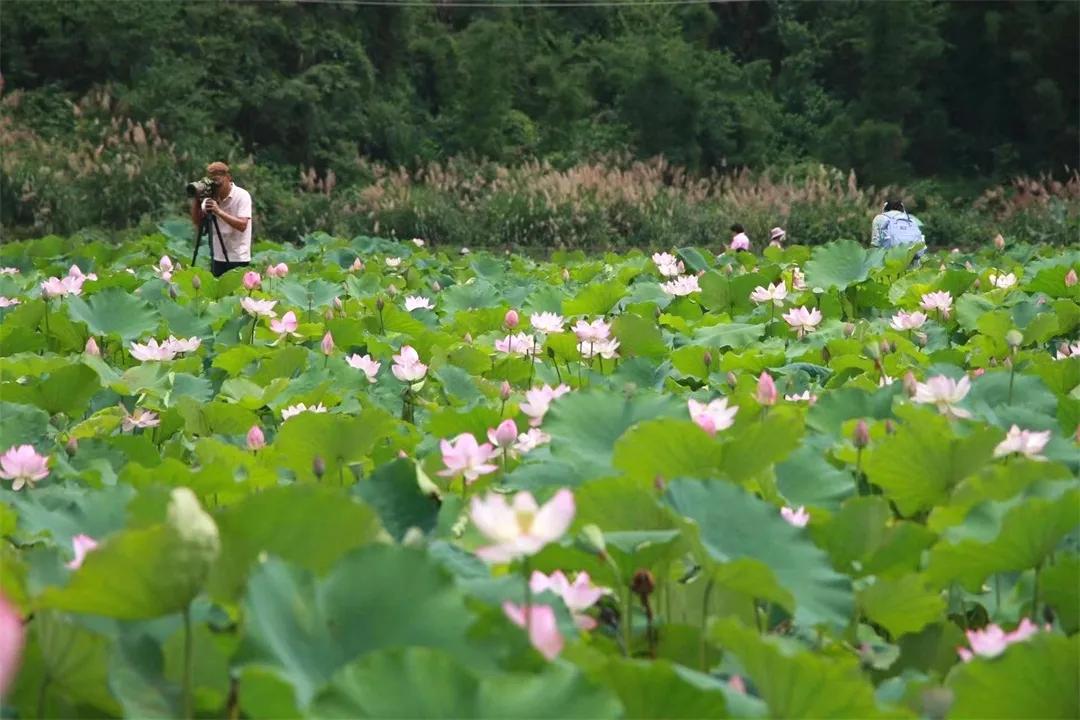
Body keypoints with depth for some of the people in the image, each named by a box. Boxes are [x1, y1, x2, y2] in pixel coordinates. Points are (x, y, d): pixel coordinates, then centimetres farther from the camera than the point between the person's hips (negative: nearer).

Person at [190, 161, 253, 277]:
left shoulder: (242, 196, -9)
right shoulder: (210, 196, 7)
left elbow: (242, 225, -20)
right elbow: (198, 222, 5)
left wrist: (219, 211, -26)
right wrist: (196, 200, -8)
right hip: (217, 258, 5)